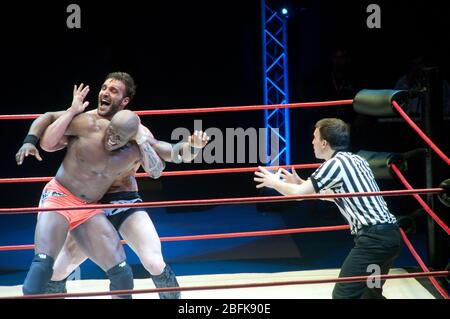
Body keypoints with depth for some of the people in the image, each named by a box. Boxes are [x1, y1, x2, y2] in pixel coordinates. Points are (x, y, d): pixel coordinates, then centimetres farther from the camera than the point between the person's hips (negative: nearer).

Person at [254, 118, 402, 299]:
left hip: (373, 238, -9)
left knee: (343, 294, -7)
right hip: (389, 235, 10)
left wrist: (274, 182, 9)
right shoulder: (355, 160, 19)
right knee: (370, 292, 22)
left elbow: (297, 194, -9)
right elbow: (334, 193, 34)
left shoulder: (335, 163, -9)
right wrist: (300, 183, 34)